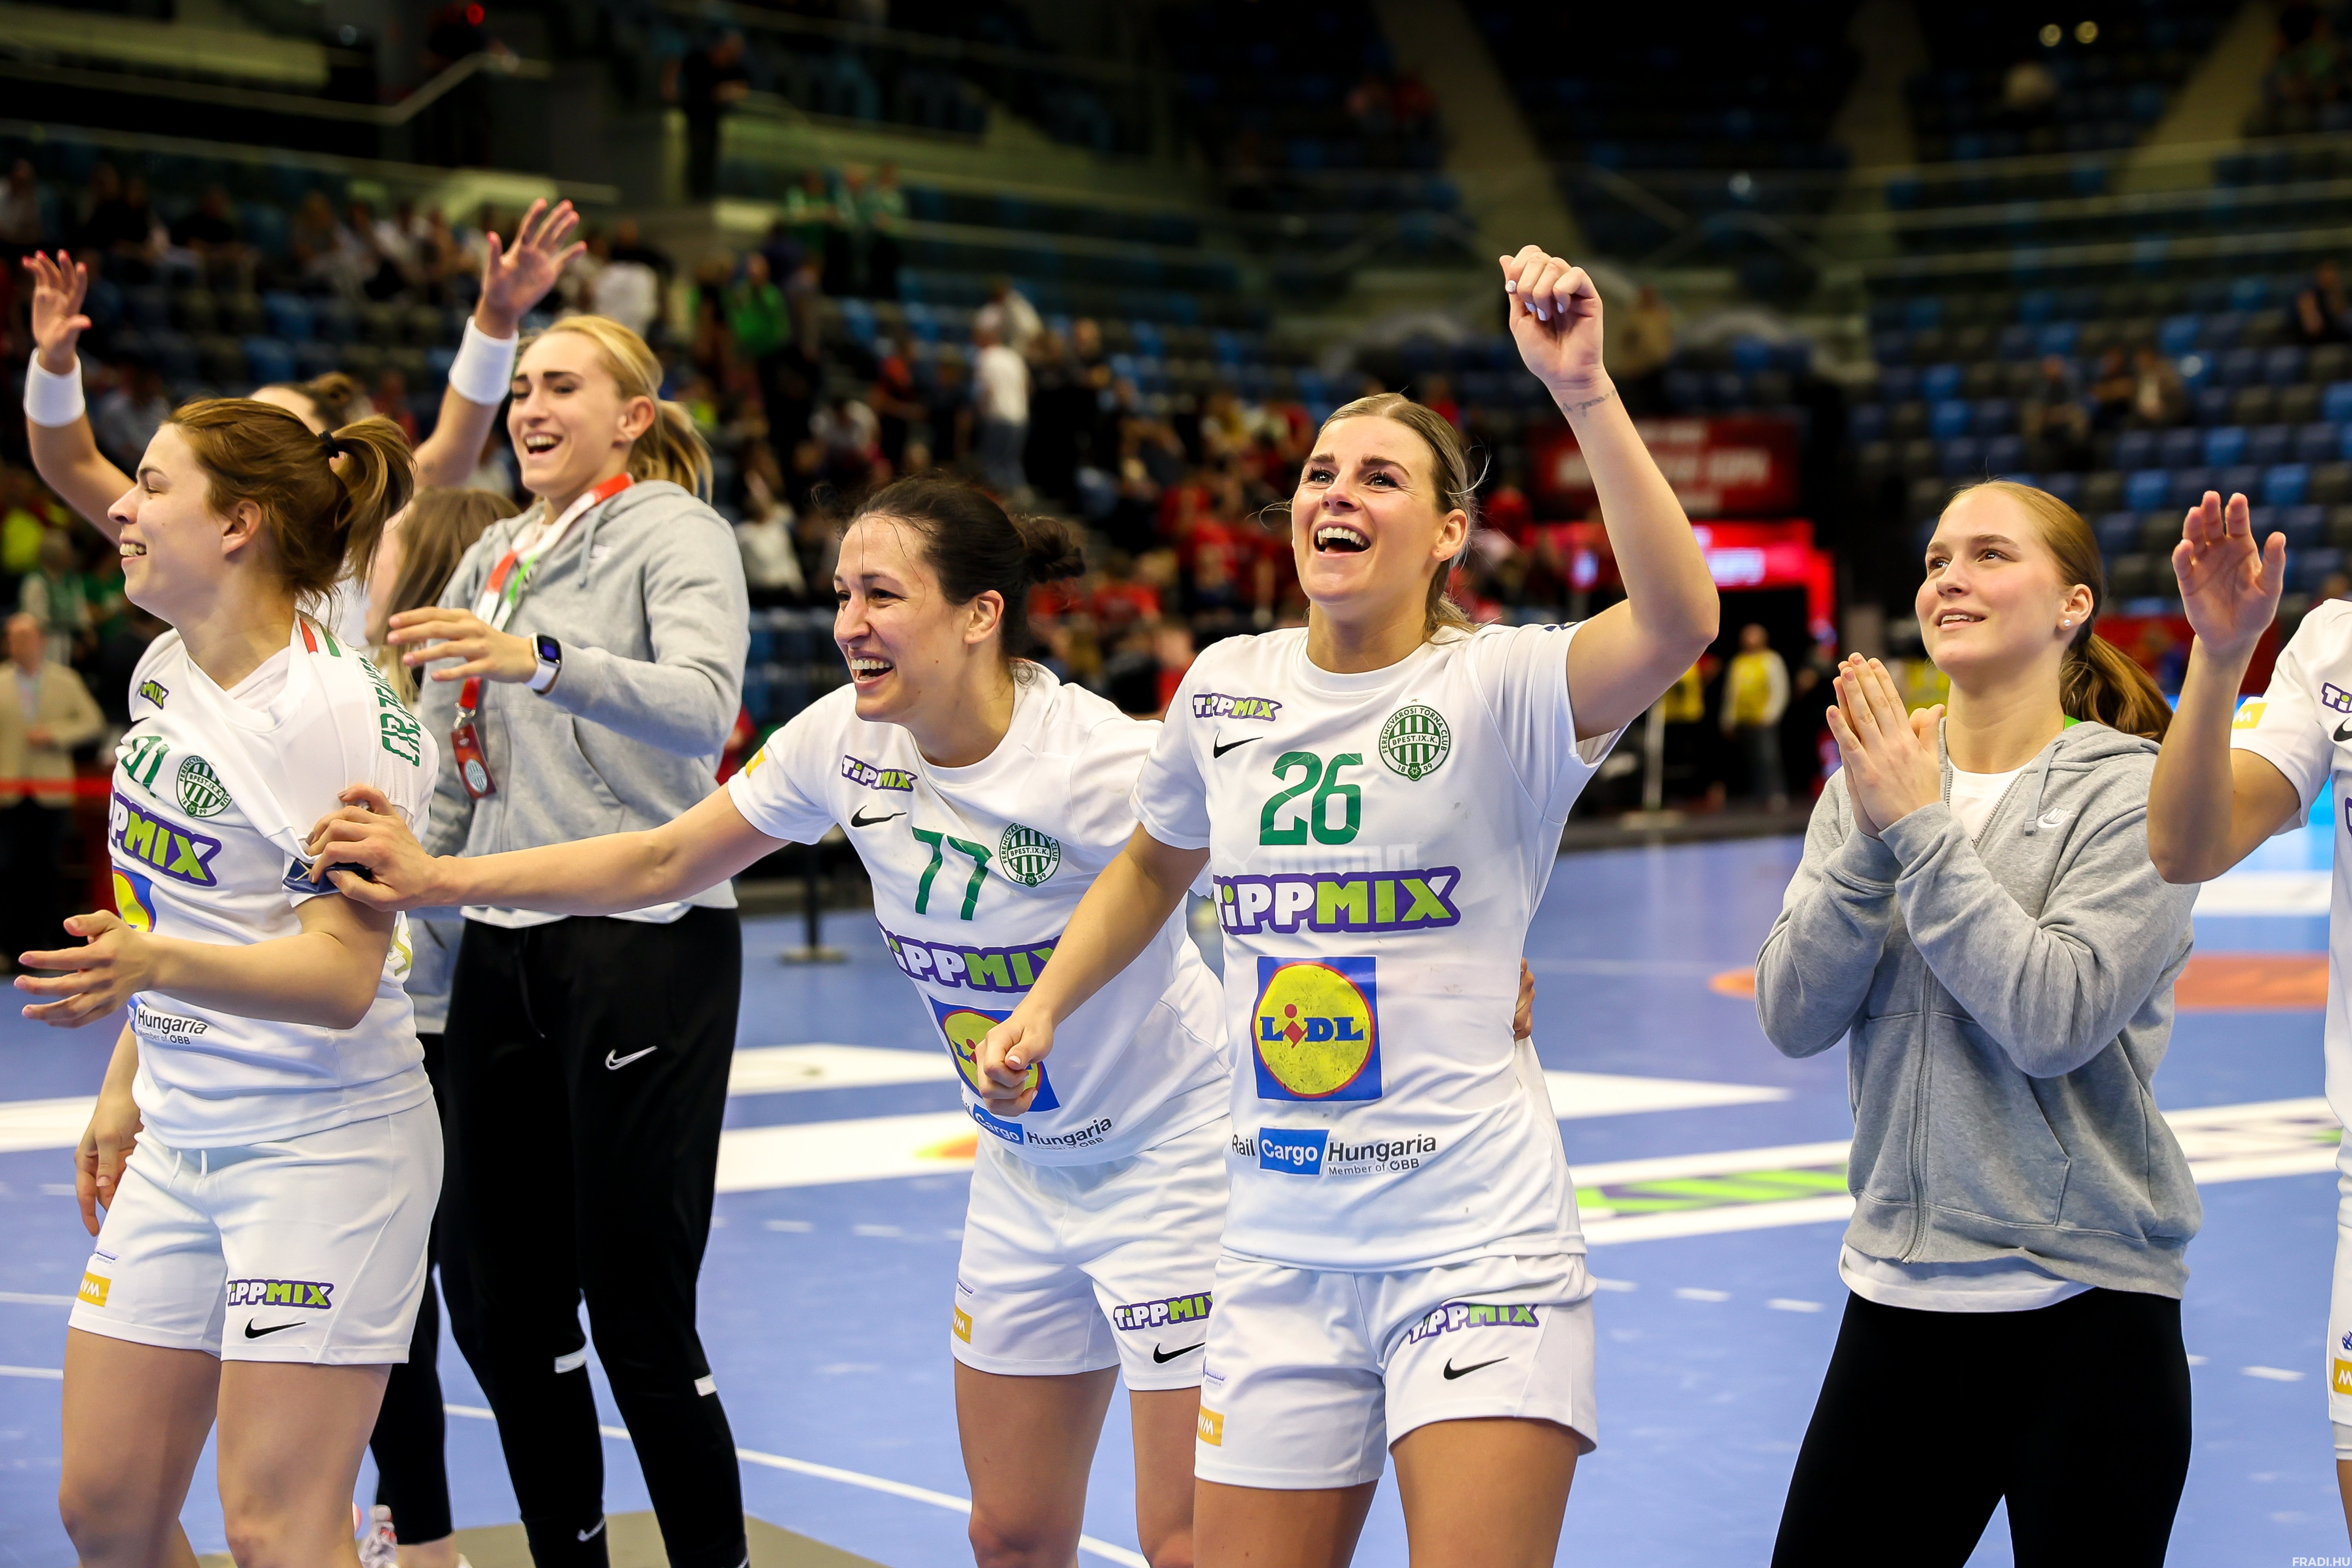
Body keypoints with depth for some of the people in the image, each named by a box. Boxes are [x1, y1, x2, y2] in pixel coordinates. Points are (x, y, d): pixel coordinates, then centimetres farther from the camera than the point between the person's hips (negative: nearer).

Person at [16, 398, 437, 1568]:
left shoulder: (339, 715, -17)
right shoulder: (165, 673, 8)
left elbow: (340, 977, -23)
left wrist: (154, 968, -37)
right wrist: (125, 1091, 22)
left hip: (321, 1152, -8)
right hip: (176, 1147, 8)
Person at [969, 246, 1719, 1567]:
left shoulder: (1498, 687, -9)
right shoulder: (1227, 686, 7)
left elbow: (1679, 623, -30)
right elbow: (1156, 864, 27)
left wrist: (1585, 393, -36)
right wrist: (1043, 1007, 17)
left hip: (1477, 1243, -5)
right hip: (1283, 1246, 5)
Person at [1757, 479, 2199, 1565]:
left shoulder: (2128, 792, -8)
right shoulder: (1873, 780, 6)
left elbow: (2056, 1022, -20)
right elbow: (1794, 1020, -2)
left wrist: (1921, 828, -18)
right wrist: (1869, 841, -15)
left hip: (2085, 1305, -4)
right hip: (1900, 1291, 4)